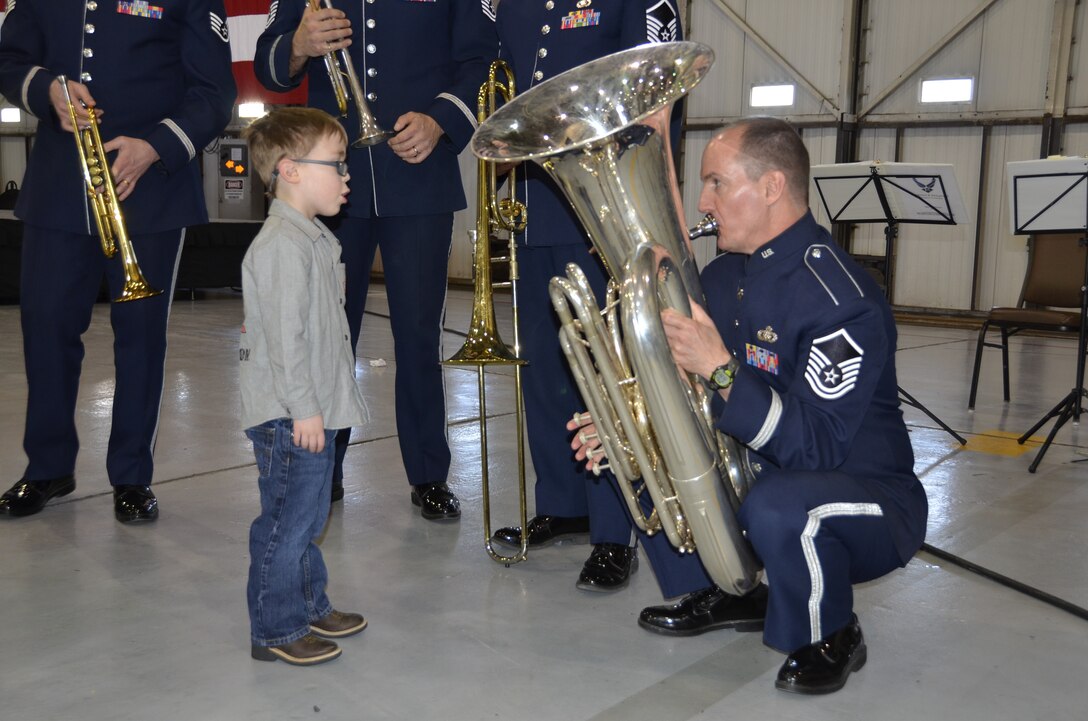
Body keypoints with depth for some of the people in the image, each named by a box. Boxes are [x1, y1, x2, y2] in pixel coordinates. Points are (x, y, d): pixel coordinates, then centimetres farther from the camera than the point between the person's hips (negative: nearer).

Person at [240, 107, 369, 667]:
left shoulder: (311, 237, 14)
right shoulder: (283, 242, -18)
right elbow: (283, 335, -23)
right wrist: (304, 408, -21)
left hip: (315, 410, 10)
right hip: (289, 416, -10)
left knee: (307, 516, 20)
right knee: (287, 522, 1)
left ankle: (310, 606, 34)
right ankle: (277, 630, 13)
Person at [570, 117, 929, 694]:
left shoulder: (839, 299, -25)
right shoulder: (721, 276, 1)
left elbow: (816, 447, -31)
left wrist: (721, 369, -38)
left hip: (865, 494, -8)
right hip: (757, 472, 8)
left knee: (777, 506, -39)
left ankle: (830, 638, -5)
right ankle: (723, 596, 16)